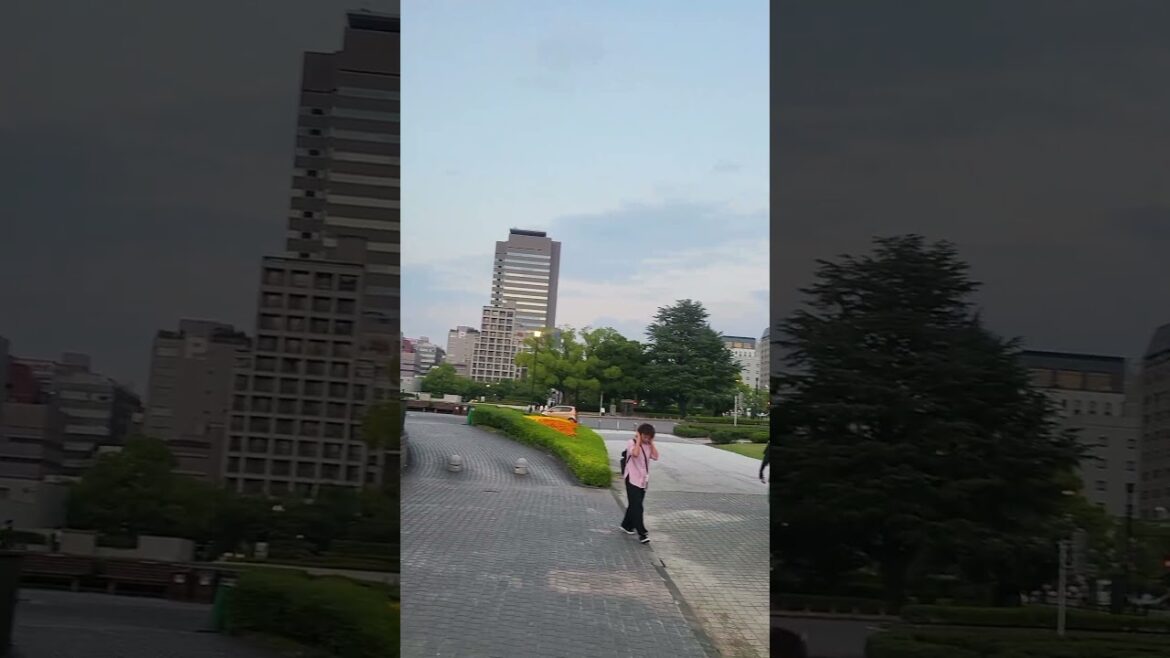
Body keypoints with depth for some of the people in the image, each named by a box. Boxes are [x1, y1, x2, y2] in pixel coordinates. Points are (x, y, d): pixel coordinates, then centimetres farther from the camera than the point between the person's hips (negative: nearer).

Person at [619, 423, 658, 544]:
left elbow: (655, 456, -6)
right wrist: (638, 440, -20)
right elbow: (635, 454, -31)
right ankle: (642, 533, -12)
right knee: (637, 507, -10)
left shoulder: (648, 445, 8)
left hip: (643, 480, 7)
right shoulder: (632, 443, -11)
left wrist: (651, 442, -5)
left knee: (634, 505, 16)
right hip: (632, 479, -7)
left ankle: (627, 525, 31)